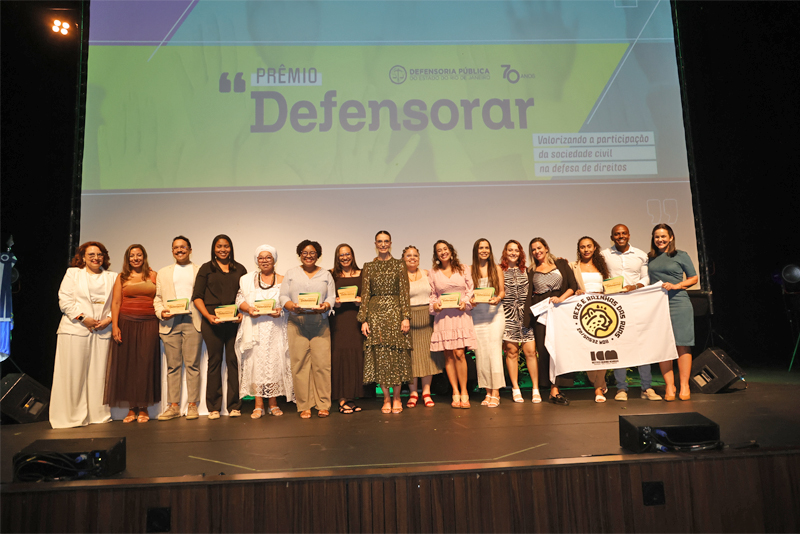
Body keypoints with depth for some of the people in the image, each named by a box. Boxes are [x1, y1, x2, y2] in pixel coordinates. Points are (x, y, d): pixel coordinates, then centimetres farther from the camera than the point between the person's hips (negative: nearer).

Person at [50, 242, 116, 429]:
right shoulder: (72, 273, 10)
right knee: (73, 373, -2)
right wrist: (83, 318, -9)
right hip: (75, 329, -2)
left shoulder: (112, 277, 15)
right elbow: (65, 300, 1)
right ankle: (72, 416, 7)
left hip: (103, 331, 2)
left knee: (99, 373, 2)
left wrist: (109, 319, -8)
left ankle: (99, 414, 10)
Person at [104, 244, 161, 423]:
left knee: (145, 363, -2)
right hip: (126, 323, 1)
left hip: (149, 323, -1)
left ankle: (143, 409, 6)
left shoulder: (153, 276, 9)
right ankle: (131, 409, 9)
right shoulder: (121, 277, 11)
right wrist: (115, 326, -6)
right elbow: (115, 302, 4)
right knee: (126, 364, 1)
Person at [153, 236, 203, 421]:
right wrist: (161, 312, -4)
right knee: (173, 365, 4)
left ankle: (192, 405, 4)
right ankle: (174, 406, 10)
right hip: (170, 322, 2)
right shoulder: (163, 273, 21)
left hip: (193, 321, -2)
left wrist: (205, 317, -7)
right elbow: (157, 297, 16)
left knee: (192, 364, -2)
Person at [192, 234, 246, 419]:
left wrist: (242, 313, -3)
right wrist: (208, 315, -9)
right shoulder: (206, 269, 10)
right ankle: (213, 407, 9)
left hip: (234, 321, 1)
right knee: (214, 361, 1)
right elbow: (197, 296, 5)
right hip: (212, 321, -1)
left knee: (234, 361, -2)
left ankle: (234, 406, 5)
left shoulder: (239, 269, 15)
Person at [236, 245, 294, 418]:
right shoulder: (247, 279, 14)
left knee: (275, 361, -1)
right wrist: (248, 309, -12)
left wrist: (280, 310, -15)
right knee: (255, 362, -4)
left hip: (275, 328, 0)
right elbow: (239, 299, 8)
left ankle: (273, 404, 8)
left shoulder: (282, 281, 10)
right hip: (254, 329, 1)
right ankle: (258, 405, 2)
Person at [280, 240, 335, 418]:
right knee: (300, 365, -3)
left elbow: (331, 297, 8)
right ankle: (304, 406, 5)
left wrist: (325, 306, -14)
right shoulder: (291, 273, 15)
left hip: (320, 323, 0)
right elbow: (283, 296, 8)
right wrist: (292, 306, -12)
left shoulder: (326, 274, 16)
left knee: (322, 363, -6)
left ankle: (323, 405, 4)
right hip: (296, 323, 0)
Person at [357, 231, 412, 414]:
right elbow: (365, 294, 6)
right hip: (375, 313, 1)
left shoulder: (399, 265, 6)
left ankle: (396, 397, 12)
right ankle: (386, 398, 12)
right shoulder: (368, 267, 9)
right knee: (380, 354, 1)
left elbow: (404, 292, 2)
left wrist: (406, 317, -7)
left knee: (396, 353, -1)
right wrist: (364, 320, -1)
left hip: (395, 311, -1)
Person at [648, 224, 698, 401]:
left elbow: (694, 278, 7)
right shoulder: (650, 258, 14)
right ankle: (669, 387, 7)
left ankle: (684, 386, 5)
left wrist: (676, 285, -7)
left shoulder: (681, 256, 7)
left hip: (679, 304, -2)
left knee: (682, 344, -3)